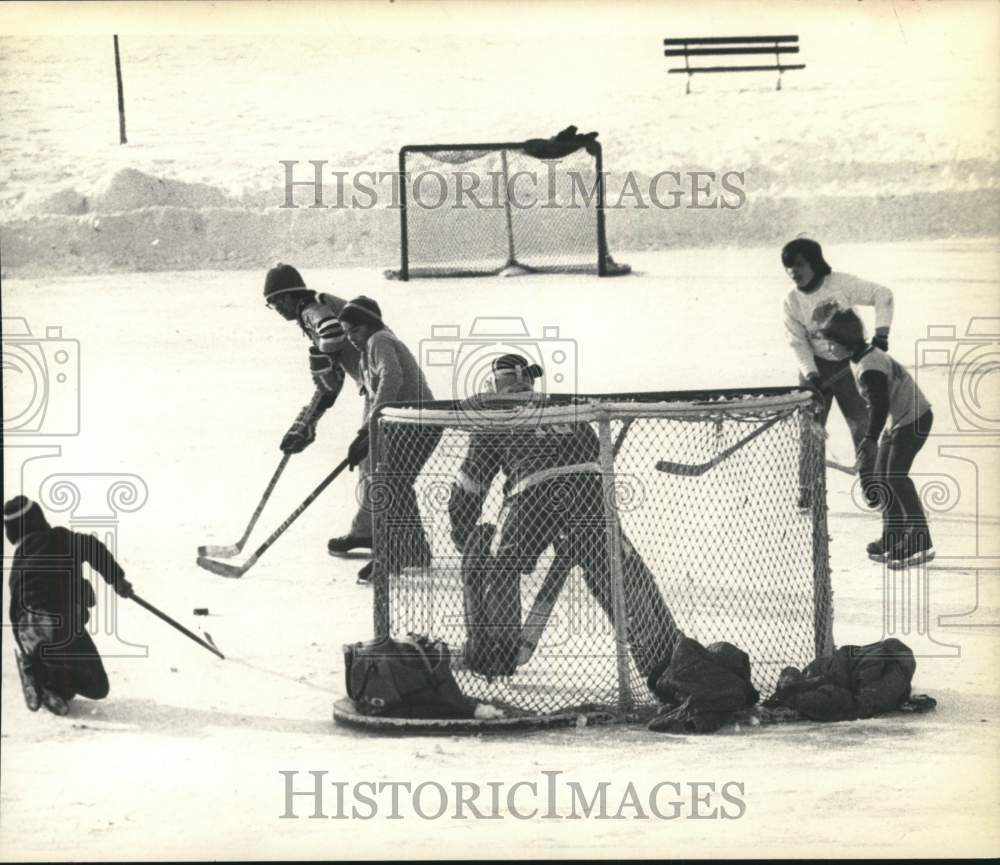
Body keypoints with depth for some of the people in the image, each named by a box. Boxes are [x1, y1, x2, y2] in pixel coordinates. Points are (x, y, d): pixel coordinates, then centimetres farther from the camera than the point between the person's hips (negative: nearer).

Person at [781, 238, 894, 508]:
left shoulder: (842, 284, -16)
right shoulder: (792, 301, -8)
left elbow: (882, 296, -12)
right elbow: (799, 343, -8)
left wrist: (880, 333, -21)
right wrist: (811, 375, -21)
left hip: (848, 363, -1)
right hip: (815, 366, 1)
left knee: (863, 425, 3)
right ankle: (807, 490, 6)